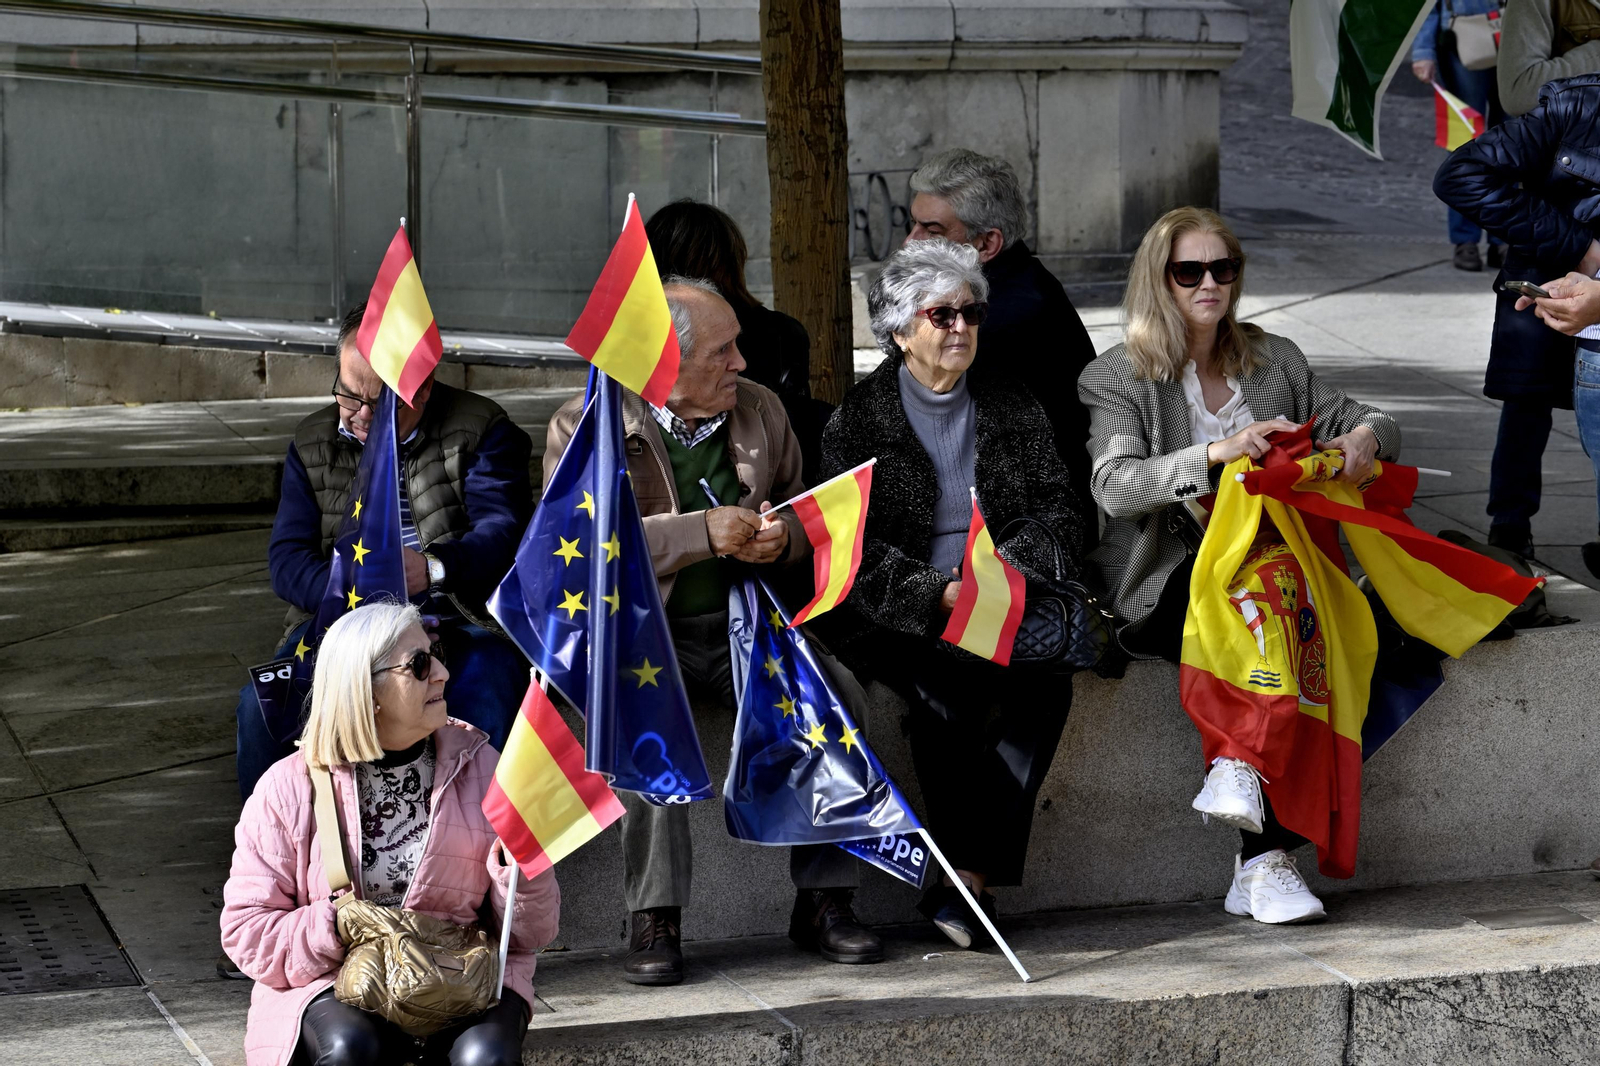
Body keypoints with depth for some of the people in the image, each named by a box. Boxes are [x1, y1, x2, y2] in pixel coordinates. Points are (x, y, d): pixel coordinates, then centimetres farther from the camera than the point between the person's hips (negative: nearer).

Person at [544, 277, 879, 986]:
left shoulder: (759, 410, 10)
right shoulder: (584, 428, -4)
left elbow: (800, 510, 22)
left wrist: (783, 538, -4)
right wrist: (702, 532, -22)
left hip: (743, 621, 4)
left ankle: (822, 900, -14)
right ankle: (655, 919, -28)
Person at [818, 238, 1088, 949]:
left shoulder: (1015, 411, 17)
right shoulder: (857, 419, 6)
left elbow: (1062, 514, 12)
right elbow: (848, 544, -3)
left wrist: (1010, 569, -10)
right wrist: (940, 592, -17)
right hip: (894, 617, -2)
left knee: (1045, 683, -31)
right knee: (941, 686, -36)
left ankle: (970, 882, -32)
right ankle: (973, 881, -30)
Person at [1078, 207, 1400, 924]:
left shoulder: (1273, 360, 19)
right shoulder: (1118, 378, 5)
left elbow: (1361, 421, 19)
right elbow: (1114, 486, -12)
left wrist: (1366, 440, -8)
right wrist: (1215, 453, -26)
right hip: (1166, 581, -4)